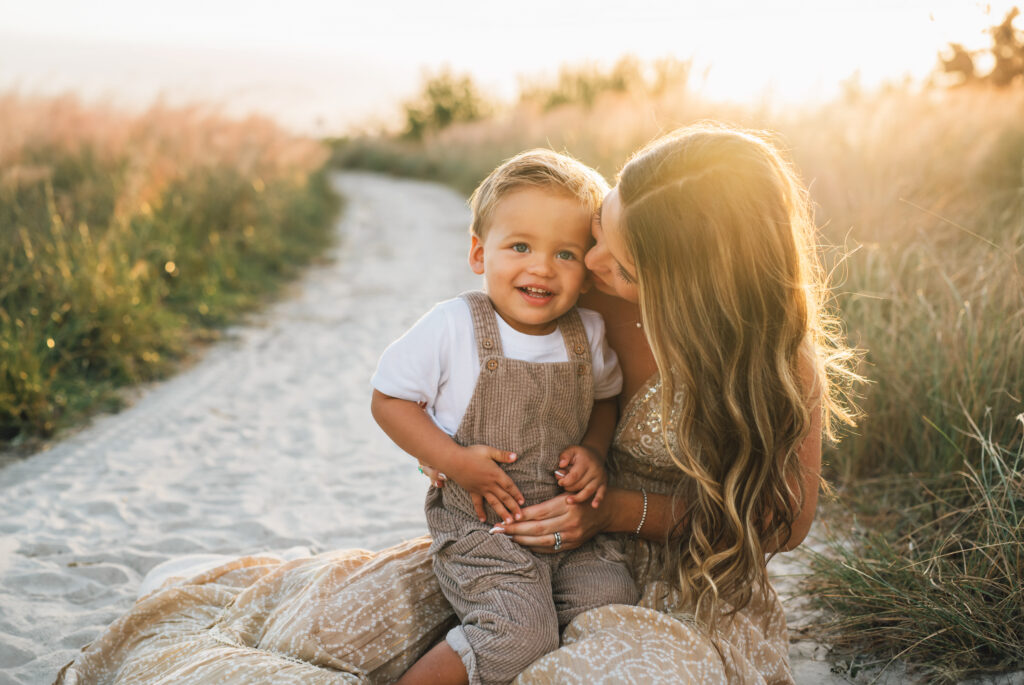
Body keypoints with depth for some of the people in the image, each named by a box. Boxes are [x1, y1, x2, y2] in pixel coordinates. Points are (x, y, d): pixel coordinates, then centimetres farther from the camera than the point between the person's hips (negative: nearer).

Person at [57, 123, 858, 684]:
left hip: (689, 581, -3)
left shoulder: (778, 358, -23)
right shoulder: (584, 291, -14)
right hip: (563, 540, 3)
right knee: (351, 610, -9)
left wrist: (614, 511, -24)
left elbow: (783, 524, -12)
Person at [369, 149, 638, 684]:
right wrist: (456, 461, -18)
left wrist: (594, 449, -3)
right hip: (480, 521, -5)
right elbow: (389, 400, -7)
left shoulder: (588, 334, 0)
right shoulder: (452, 328, -13)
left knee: (613, 602, -9)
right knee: (521, 632, -20)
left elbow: (604, 398, 18)